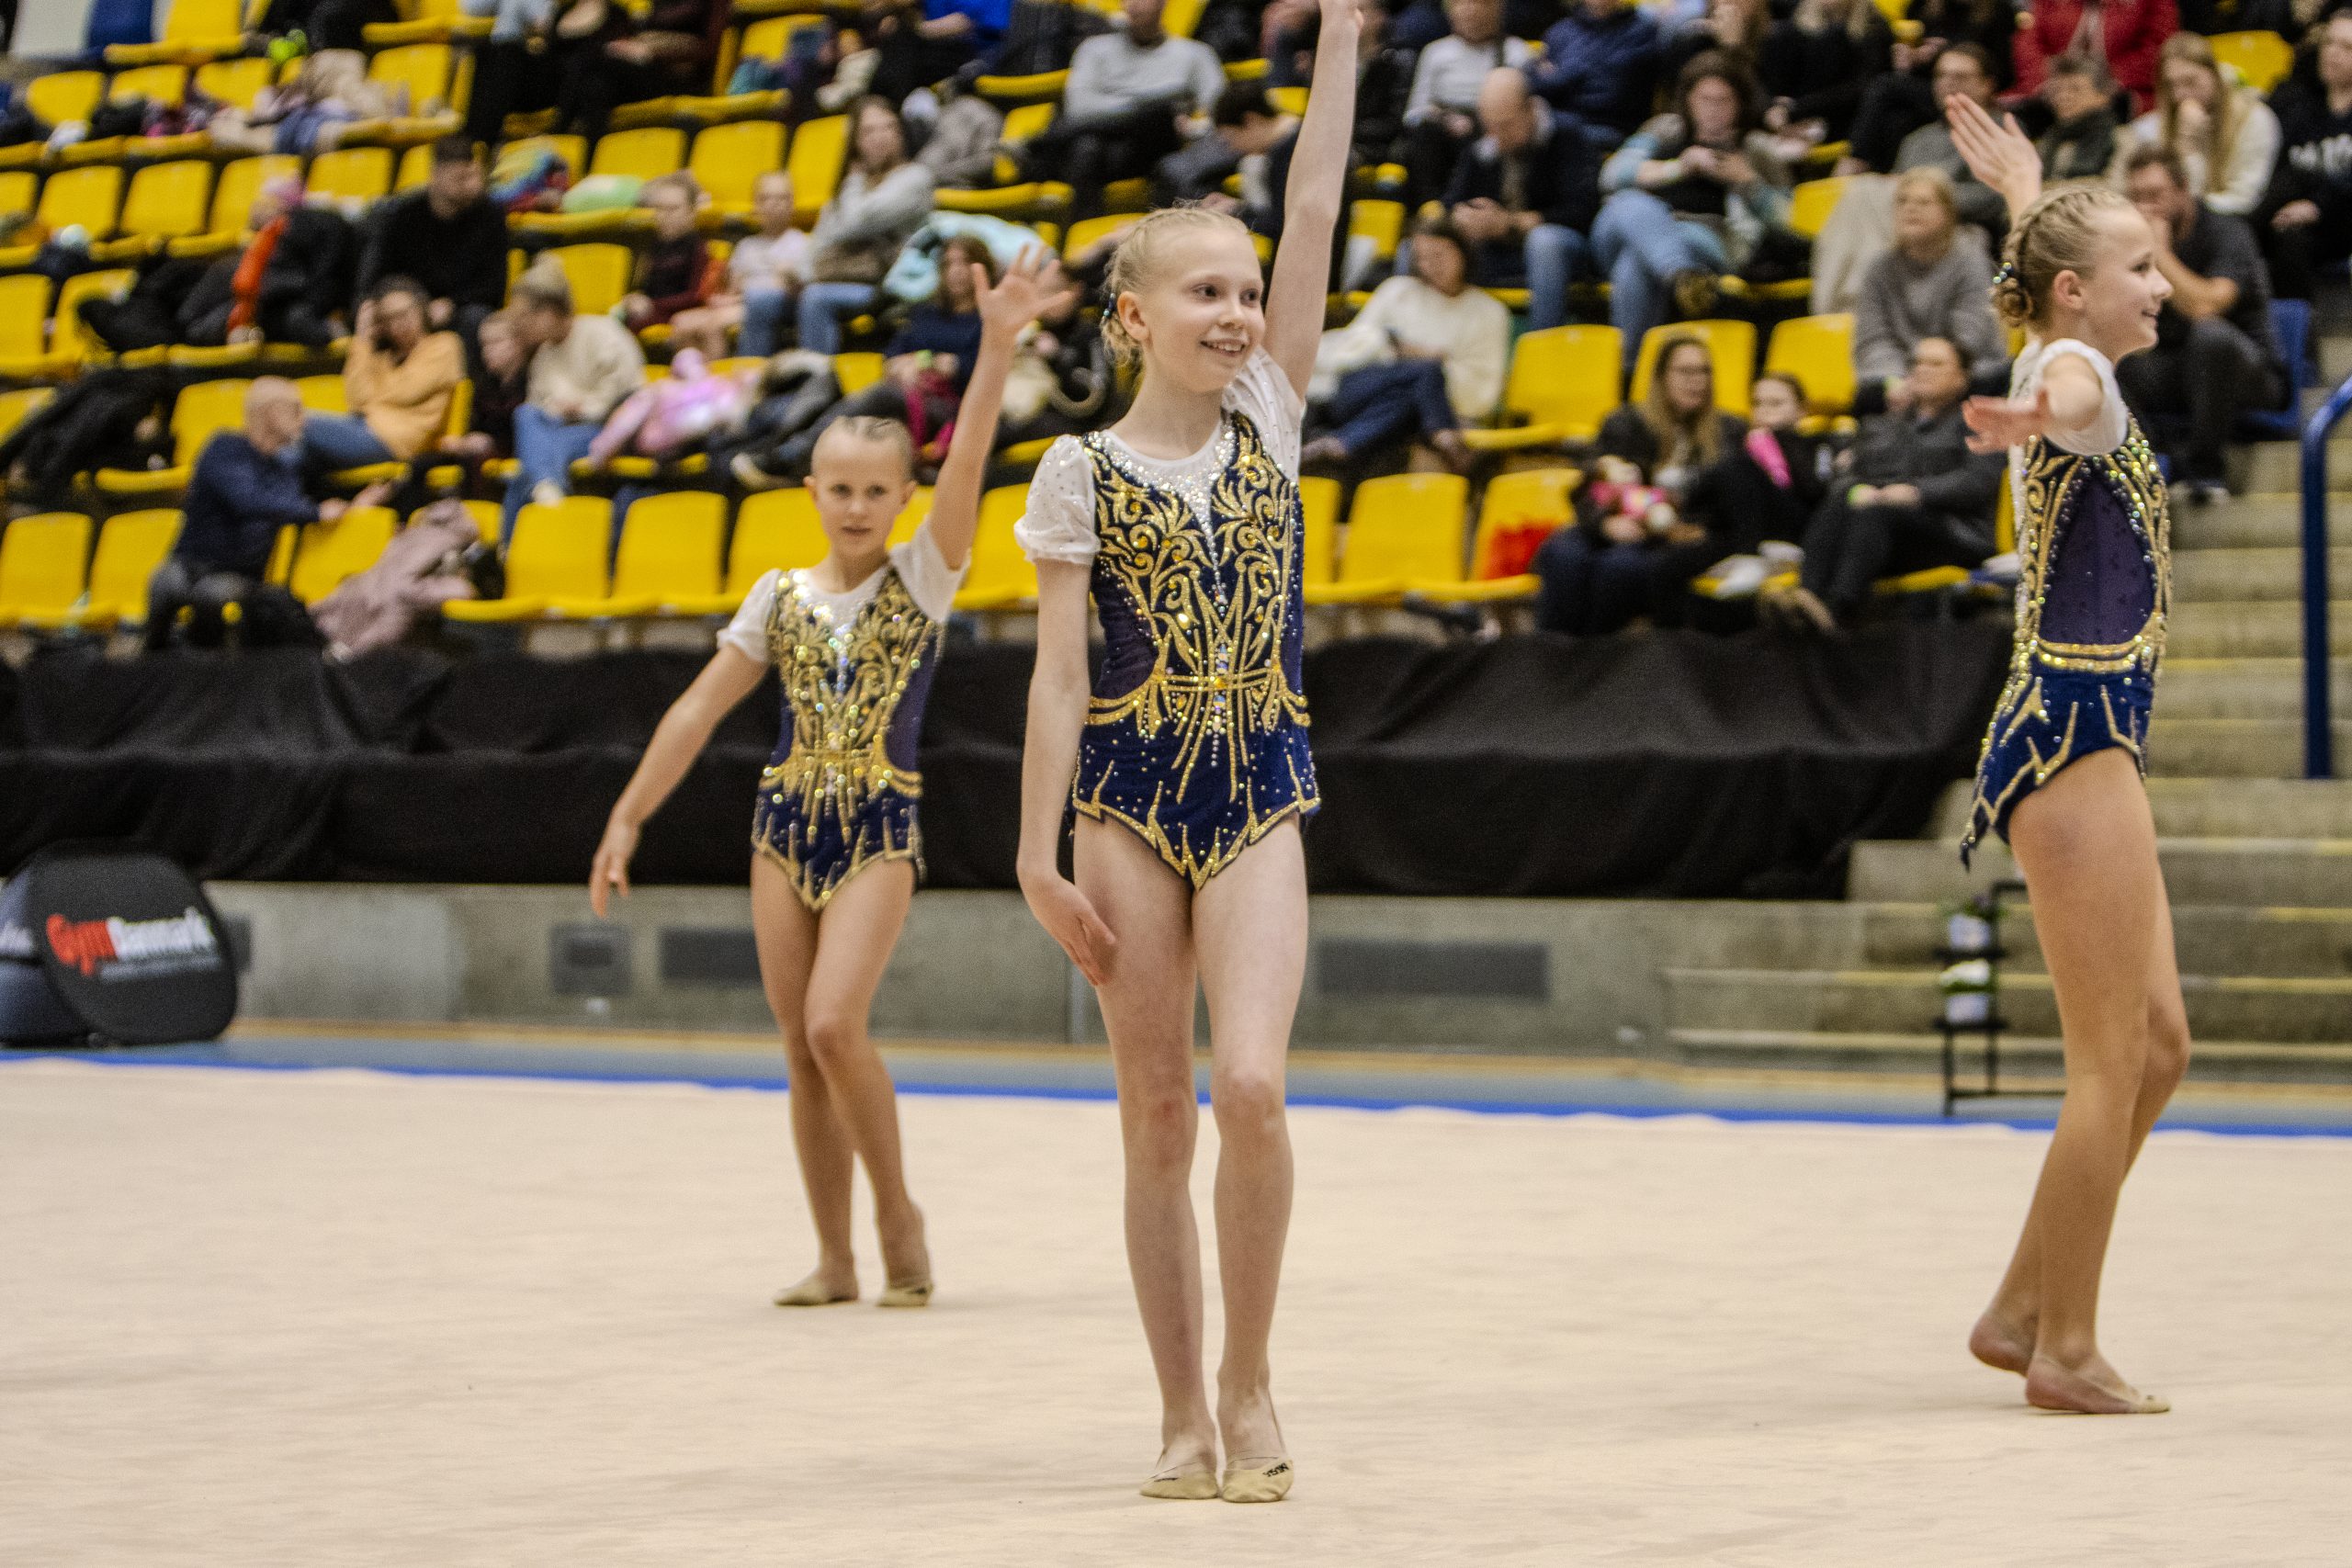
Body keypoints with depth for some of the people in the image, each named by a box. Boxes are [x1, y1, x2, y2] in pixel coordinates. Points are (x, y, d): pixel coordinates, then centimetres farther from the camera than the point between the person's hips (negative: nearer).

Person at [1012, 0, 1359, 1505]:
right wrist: (1039, 856, -7)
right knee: (1157, 1113, 3)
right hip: (1128, 799, -1)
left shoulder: (1269, 418, 7)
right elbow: (1060, 671, -2)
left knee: (1250, 1084, -16)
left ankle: (1251, 1381, 1)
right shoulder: (1083, 472, 0)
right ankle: (1184, 1413, 12)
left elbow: (1315, 218, 1)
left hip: (1259, 798, 1)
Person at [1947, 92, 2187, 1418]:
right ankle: (2065, 1348, 0)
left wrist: (2028, 192, 57)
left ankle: (2024, 1311, 18)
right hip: (2072, 737, -10)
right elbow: (2066, 400, -41)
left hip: (2086, 745, 10)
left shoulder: (2071, 374, 16)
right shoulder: (2074, 374, -12)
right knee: (2113, 1063, -6)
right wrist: (2032, 420, -63)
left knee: (2158, 1049, 14)